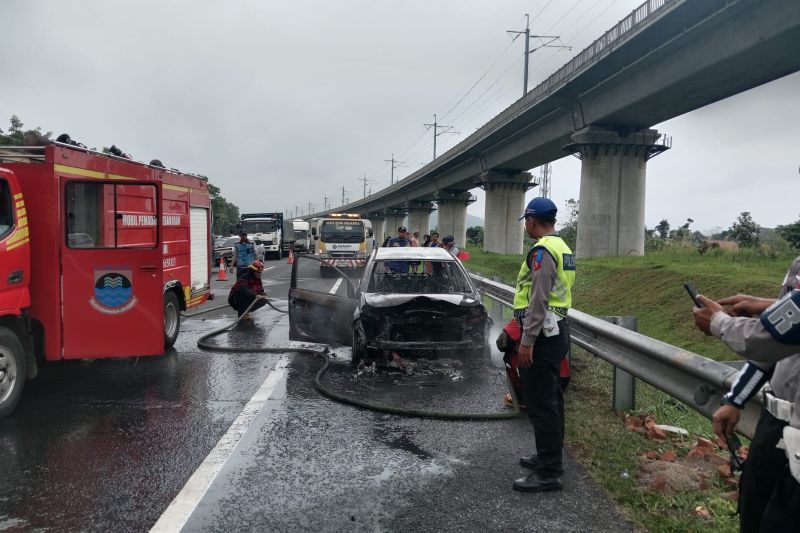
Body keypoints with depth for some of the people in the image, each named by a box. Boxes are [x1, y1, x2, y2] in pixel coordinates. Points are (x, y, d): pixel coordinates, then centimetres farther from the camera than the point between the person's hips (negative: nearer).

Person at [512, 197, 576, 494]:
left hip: (543, 333, -10)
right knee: (551, 400, 18)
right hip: (558, 329, 10)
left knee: (540, 404, -5)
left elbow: (538, 300, -22)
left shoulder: (543, 250, -16)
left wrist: (527, 341, -21)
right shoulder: (563, 247, 15)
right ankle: (550, 457, 30)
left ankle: (548, 474, 1)